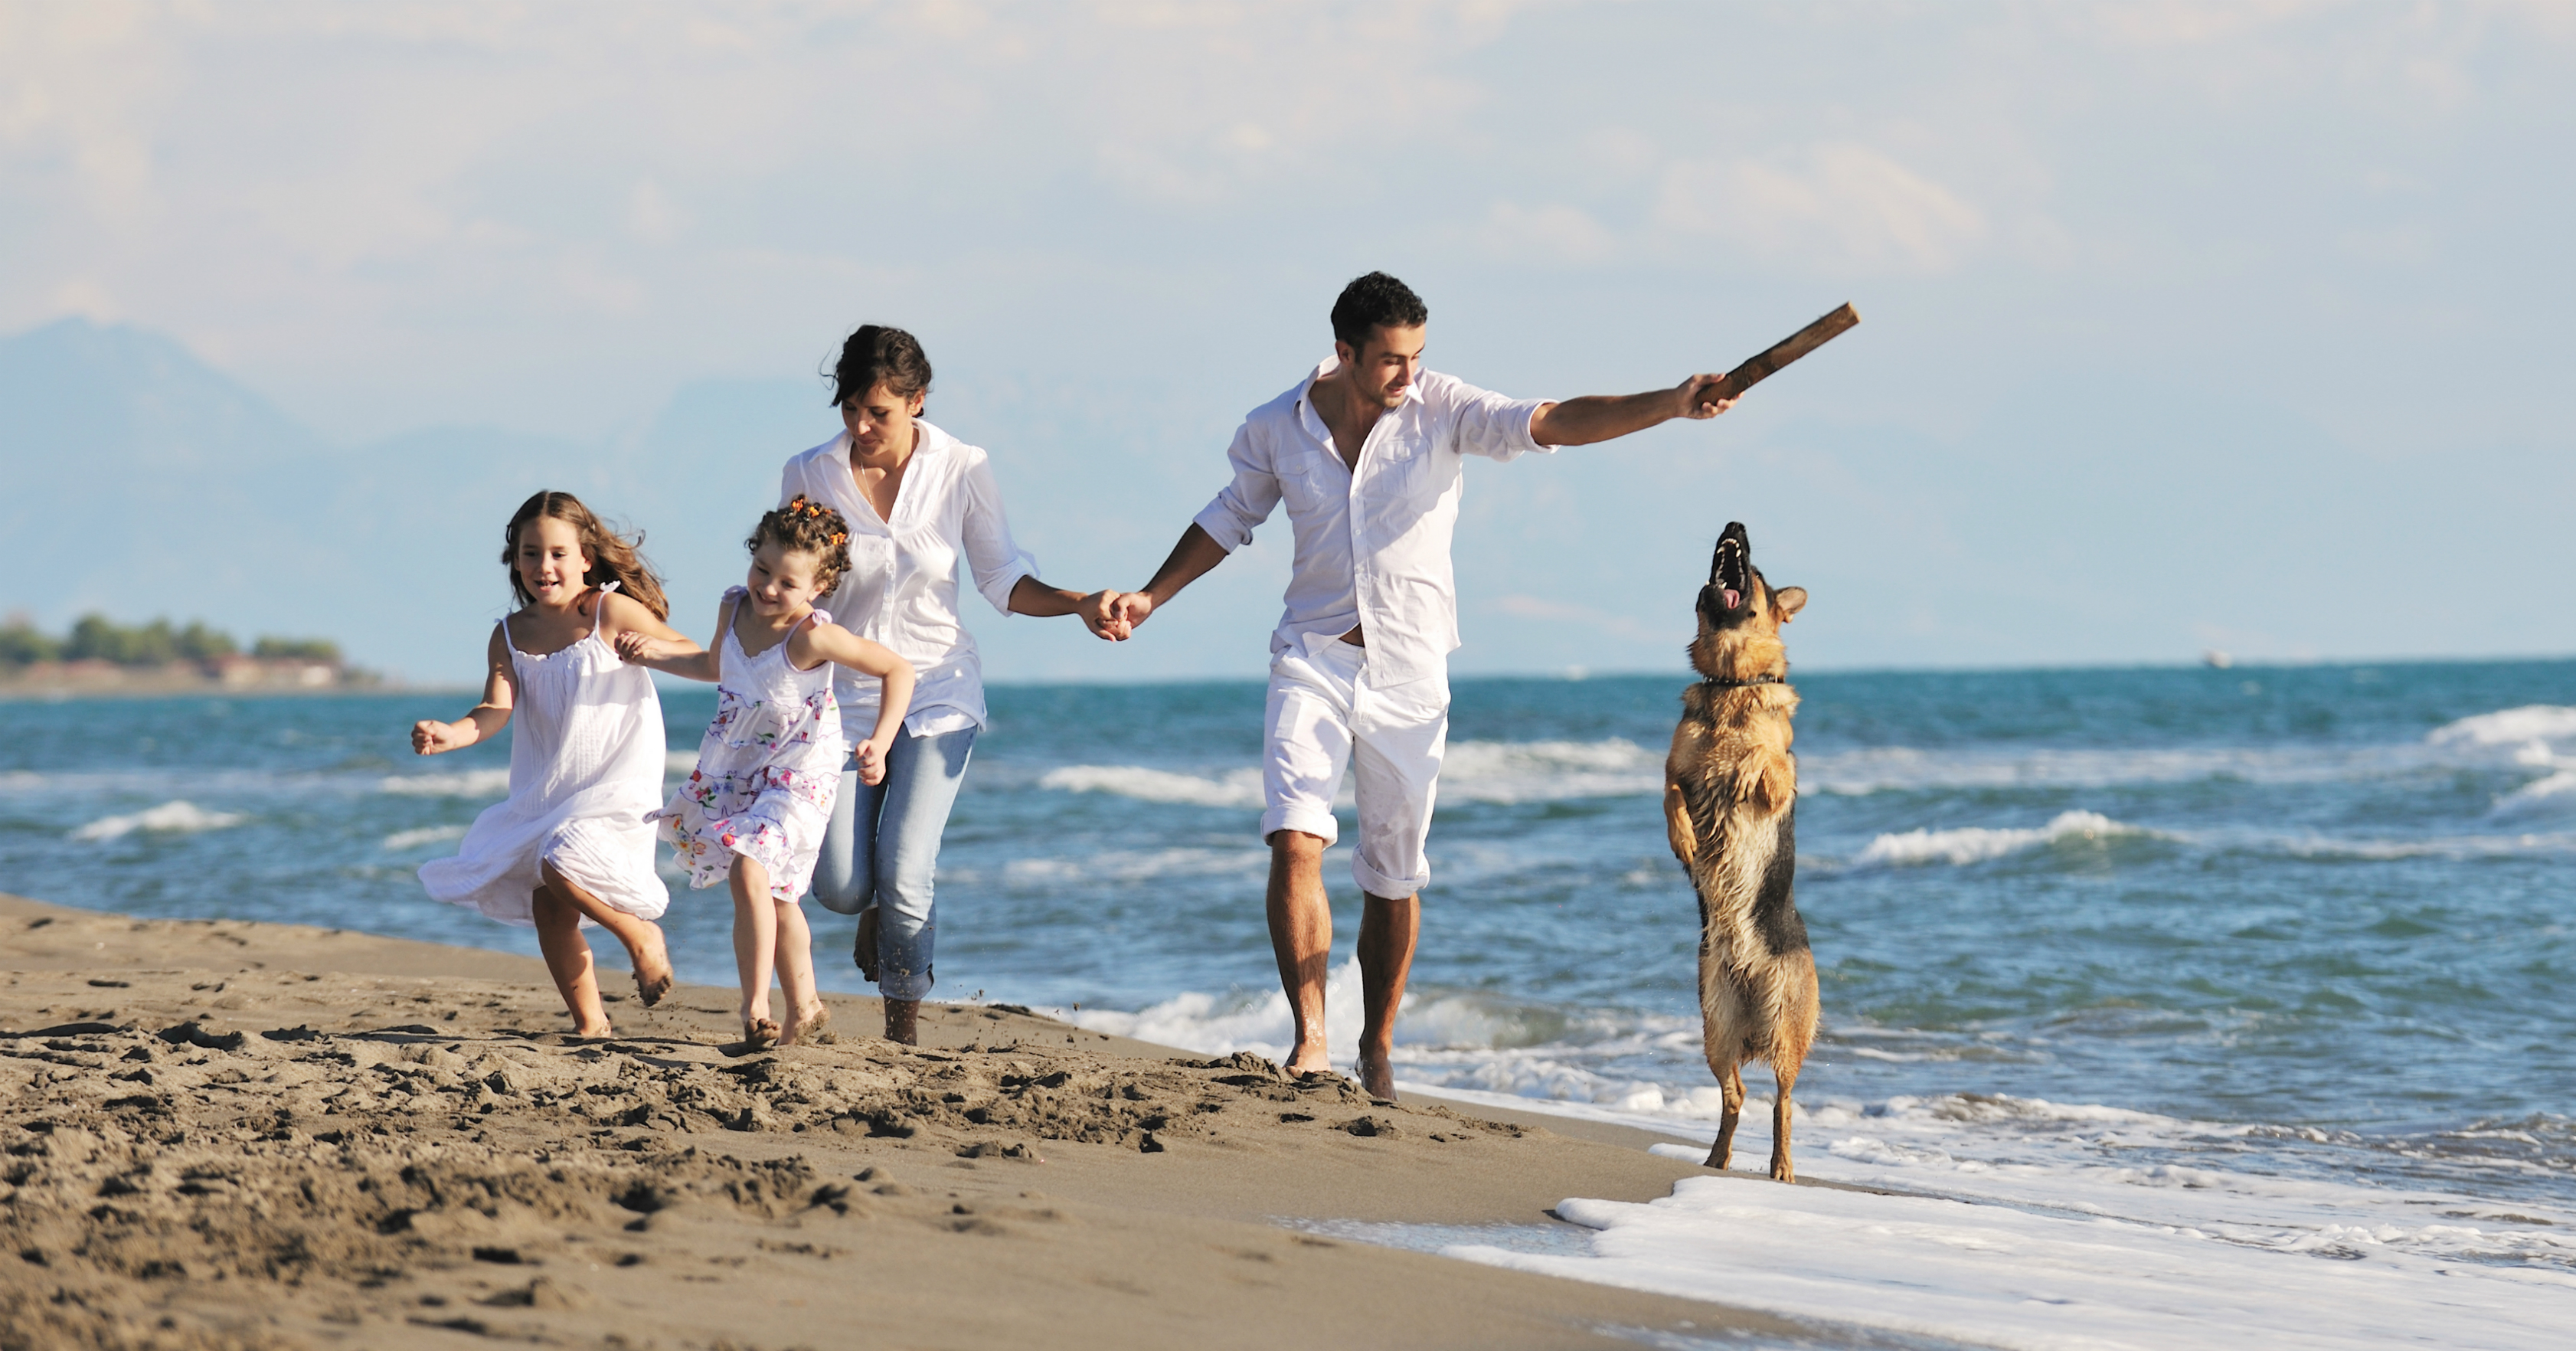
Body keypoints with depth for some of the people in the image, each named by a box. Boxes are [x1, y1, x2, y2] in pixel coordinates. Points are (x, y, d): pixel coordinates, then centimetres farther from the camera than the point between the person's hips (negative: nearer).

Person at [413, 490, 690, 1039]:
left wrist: (651, 649, -27)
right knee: (548, 908, 4)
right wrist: (449, 735, -31)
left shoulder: (612, 612, -9)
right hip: (546, 790, 6)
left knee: (563, 864, -28)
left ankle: (642, 936, -1)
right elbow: (495, 711, -10)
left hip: (617, 782, -6)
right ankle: (589, 1024, 21)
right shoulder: (510, 636, 2)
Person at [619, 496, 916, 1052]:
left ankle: (755, 1009, -21)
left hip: (798, 775, -7)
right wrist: (657, 654, 6)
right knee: (775, 893, 17)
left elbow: (898, 670, -20)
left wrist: (879, 746, -27)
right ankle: (803, 1009, 33)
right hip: (738, 770, 7)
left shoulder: (813, 636, -26)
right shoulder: (735, 608, -6)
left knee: (750, 870, -25)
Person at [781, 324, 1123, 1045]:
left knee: (903, 872, -15)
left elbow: (1004, 580, 2)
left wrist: (1081, 604, -12)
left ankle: (905, 1025, 7)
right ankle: (877, 910, 31)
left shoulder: (962, 471, -8)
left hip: (938, 694, -1)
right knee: (839, 887, -9)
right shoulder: (810, 476, -6)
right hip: (847, 693, 1)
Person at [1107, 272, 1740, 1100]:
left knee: (1394, 876, 8)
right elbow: (1231, 519, 15)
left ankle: (1377, 1050, 22)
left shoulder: (1442, 410, -8)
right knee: (1295, 841, -19)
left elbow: (1553, 424, -18)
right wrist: (1152, 597, 10)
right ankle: (1309, 1040, -18)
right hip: (1312, 660, 0)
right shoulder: (1275, 430, -2)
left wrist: (1671, 406, -31)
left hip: (1409, 670, 0)